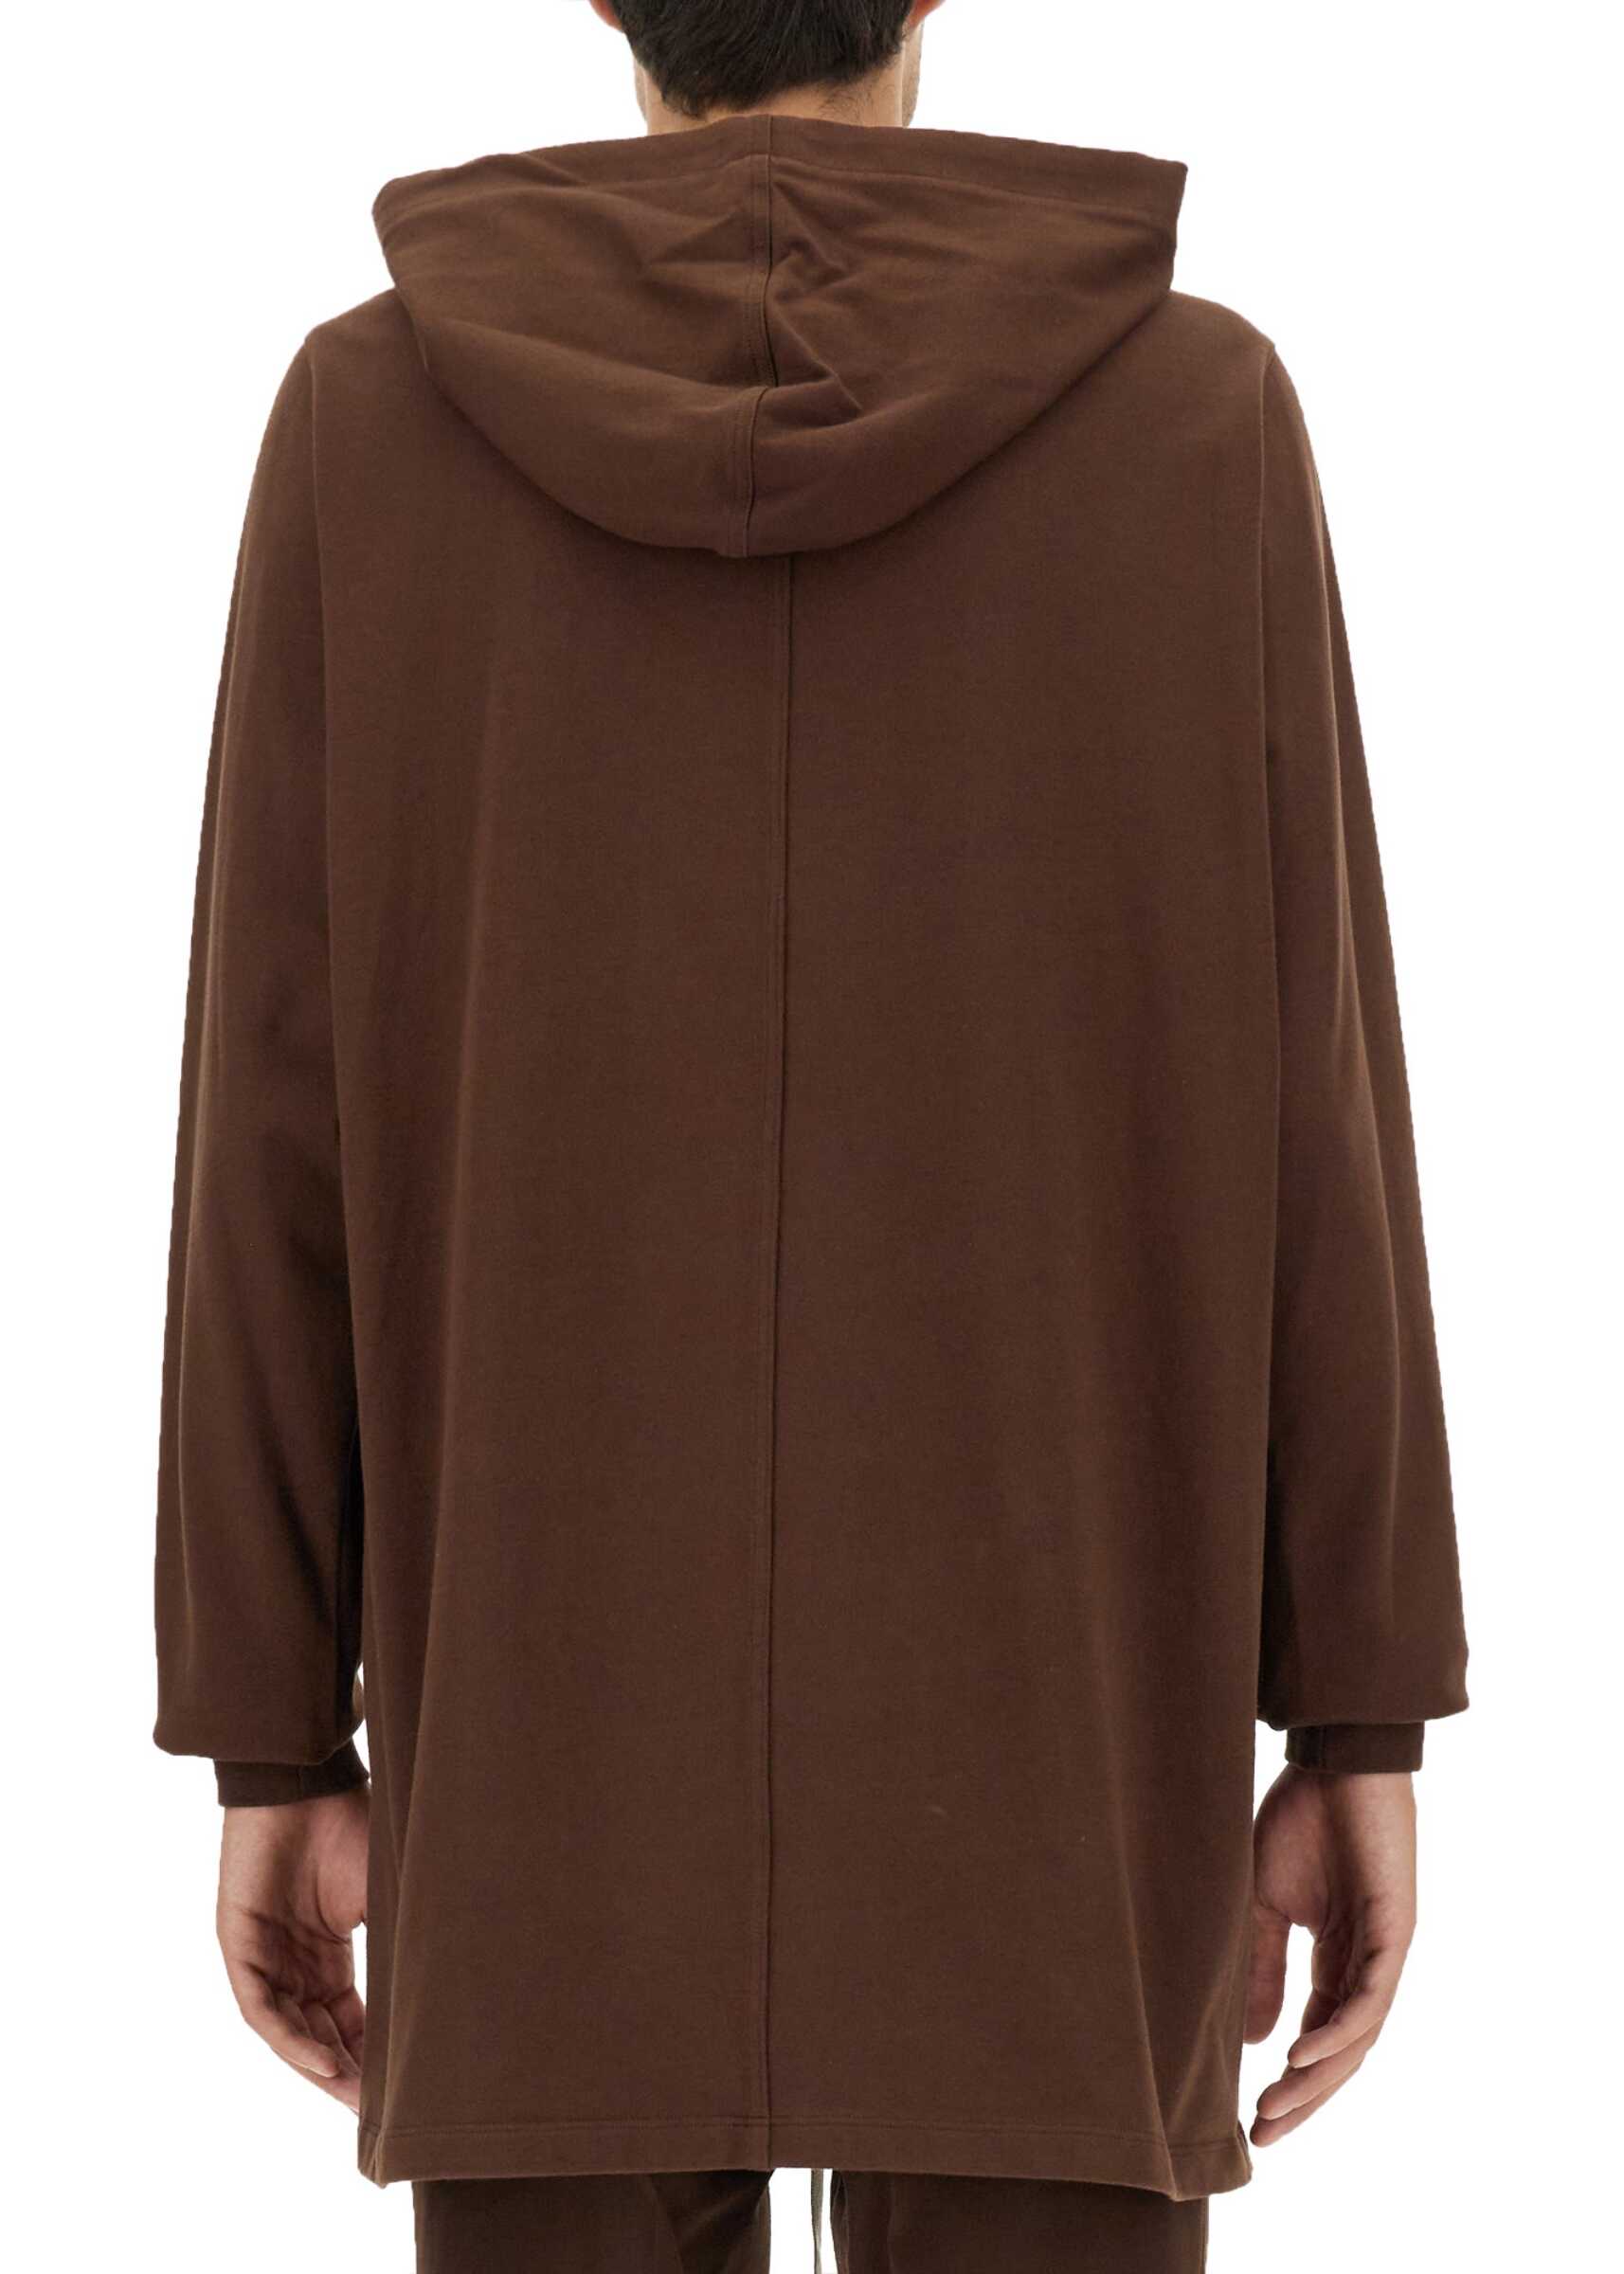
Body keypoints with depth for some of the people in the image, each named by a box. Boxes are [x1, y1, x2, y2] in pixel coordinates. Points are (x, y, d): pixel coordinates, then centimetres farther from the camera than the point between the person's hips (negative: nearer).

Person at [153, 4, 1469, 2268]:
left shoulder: (365, 415, -2)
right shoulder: (1202, 412, -4)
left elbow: (280, 1134, -3)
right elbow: (1307, 1119, -5)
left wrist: (277, 1750, 5)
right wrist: (1364, 1735, 2)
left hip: (562, 1744, 1)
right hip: (1036, 1747, 0)